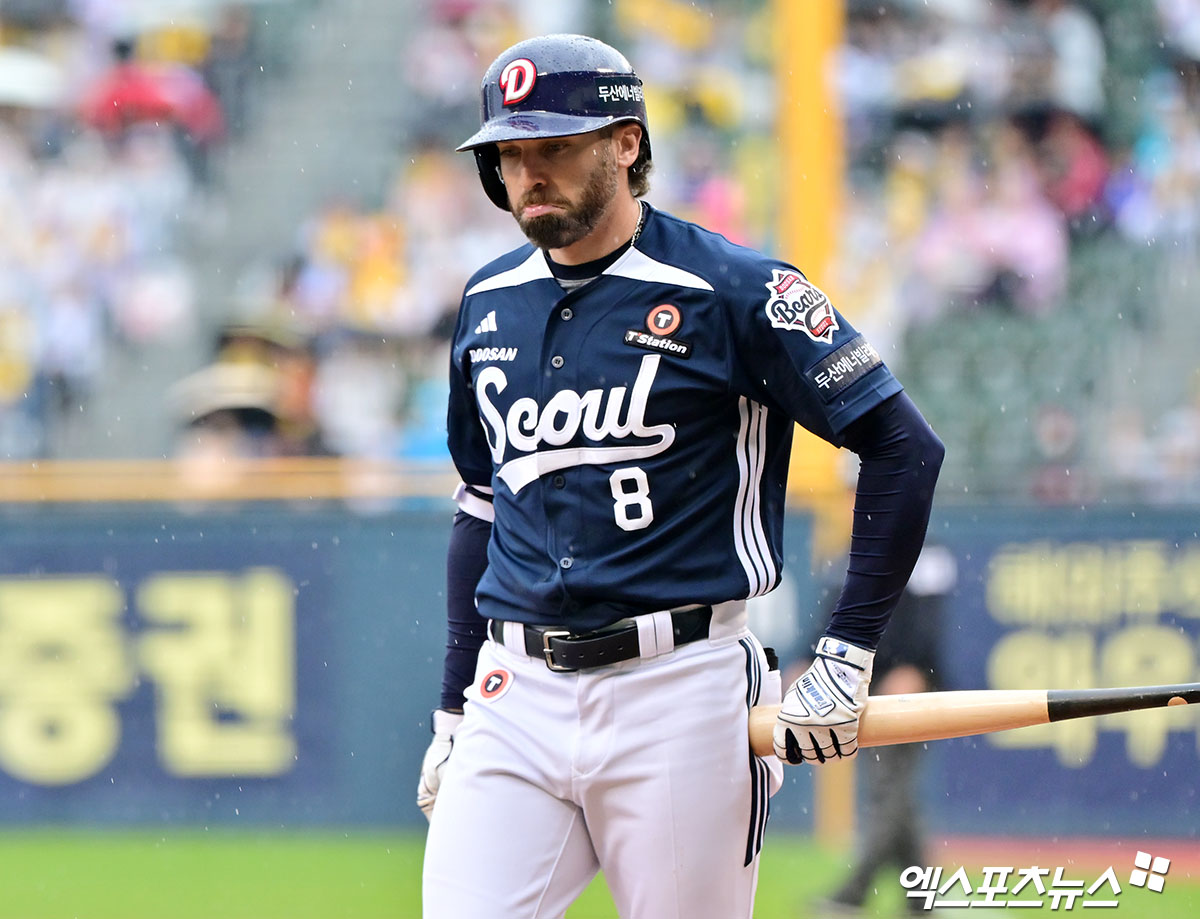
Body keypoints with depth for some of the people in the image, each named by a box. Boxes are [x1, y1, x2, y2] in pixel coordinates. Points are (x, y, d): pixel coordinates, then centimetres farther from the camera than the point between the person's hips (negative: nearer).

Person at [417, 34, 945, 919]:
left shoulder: (733, 291, -5)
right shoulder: (489, 304, 13)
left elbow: (905, 447, -6)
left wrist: (846, 656, -9)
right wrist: (453, 712, 20)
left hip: (679, 691, -5)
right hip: (517, 693, 5)